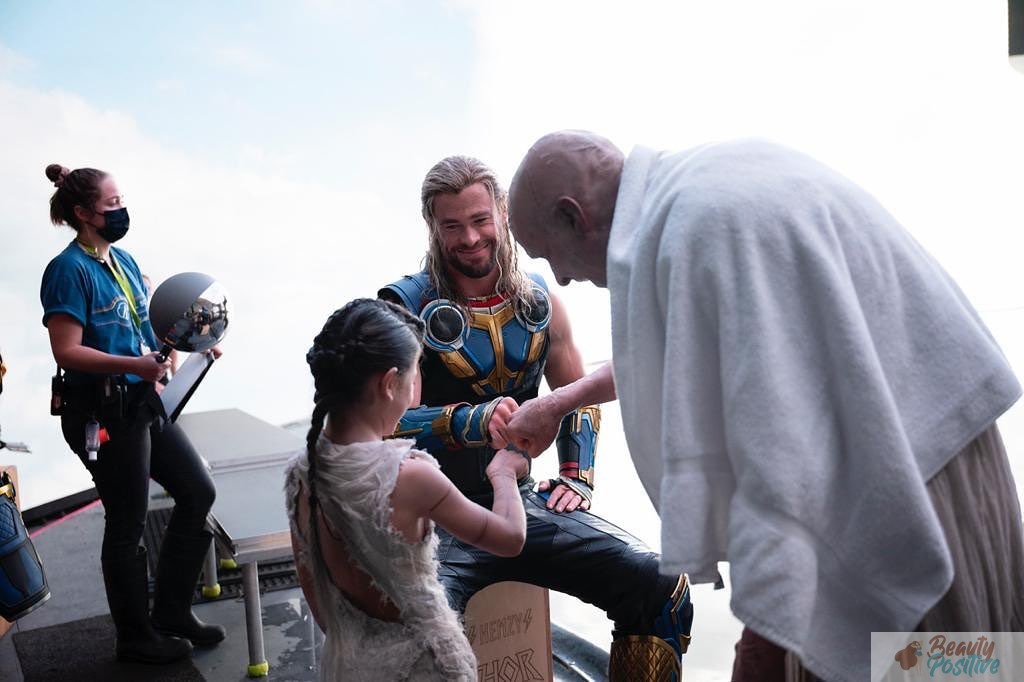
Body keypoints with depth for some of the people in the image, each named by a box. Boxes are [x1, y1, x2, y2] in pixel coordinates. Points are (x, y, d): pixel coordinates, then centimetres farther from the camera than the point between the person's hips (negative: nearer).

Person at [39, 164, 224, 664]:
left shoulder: (123, 260, 11)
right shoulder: (69, 270, -14)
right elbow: (67, 352, -20)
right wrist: (136, 365, -31)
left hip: (143, 404, 9)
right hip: (101, 414, -8)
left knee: (198, 492, 11)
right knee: (128, 524, 5)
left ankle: (172, 613, 27)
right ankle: (136, 637, 26)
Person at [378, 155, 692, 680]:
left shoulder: (538, 299, 7)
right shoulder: (405, 306, -7)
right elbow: (393, 420, -15)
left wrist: (577, 477, 7)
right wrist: (474, 420, -33)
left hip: (521, 501, 4)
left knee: (665, 590, -9)